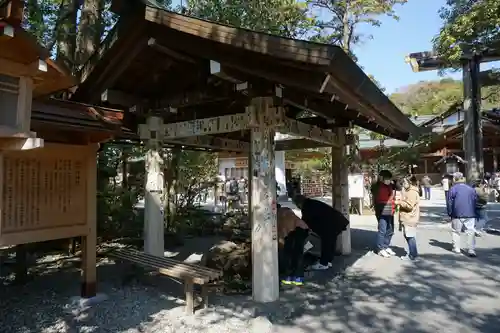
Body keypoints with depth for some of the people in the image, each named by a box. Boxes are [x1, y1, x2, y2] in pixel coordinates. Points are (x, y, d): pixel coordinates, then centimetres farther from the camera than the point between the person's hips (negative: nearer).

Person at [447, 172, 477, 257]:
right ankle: (471, 249, -6)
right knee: (471, 232, 2)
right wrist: (474, 212, 19)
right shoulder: (471, 189, 8)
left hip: (457, 215, -2)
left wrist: (450, 213, 6)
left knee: (456, 231, 10)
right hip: (470, 214, 3)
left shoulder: (453, 189, -4)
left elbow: (449, 203, -4)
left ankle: (456, 248, 13)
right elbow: (475, 201, 12)